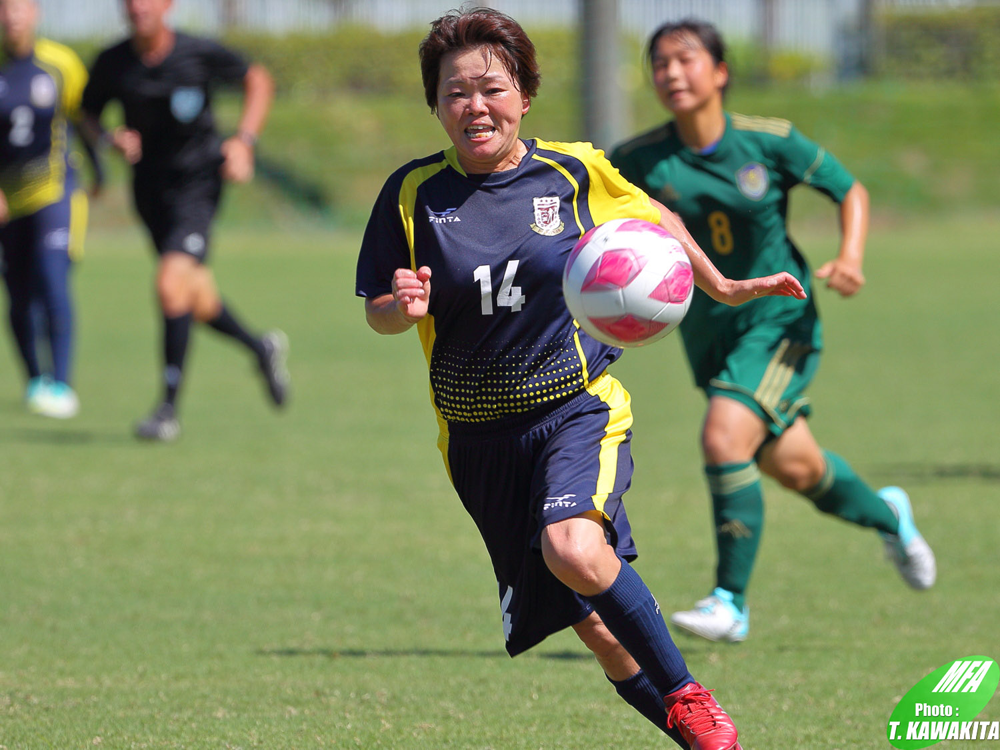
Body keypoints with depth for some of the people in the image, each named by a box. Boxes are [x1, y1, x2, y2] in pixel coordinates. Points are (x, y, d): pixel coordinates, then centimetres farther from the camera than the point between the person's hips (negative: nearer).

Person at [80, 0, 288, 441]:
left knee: (171, 284, -21)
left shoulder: (199, 54, -13)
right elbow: (86, 112, 8)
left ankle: (169, 411, -15)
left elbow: (258, 81, 3)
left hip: (197, 183, -4)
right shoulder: (113, 64, -6)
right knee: (198, 302, 13)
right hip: (149, 186, 4)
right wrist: (111, 138, -14)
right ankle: (262, 348, 43)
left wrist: (244, 141, -9)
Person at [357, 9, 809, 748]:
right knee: (595, 626, 4)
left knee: (574, 550, -32)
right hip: (479, 436, 2)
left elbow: (652, 217, 17)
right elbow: (377, 312, 3)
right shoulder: (414, 193, -3)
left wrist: (720, 286, 19)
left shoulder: (573, 171, -3)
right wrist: (404, 308, -19)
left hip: (579, 406, -2)